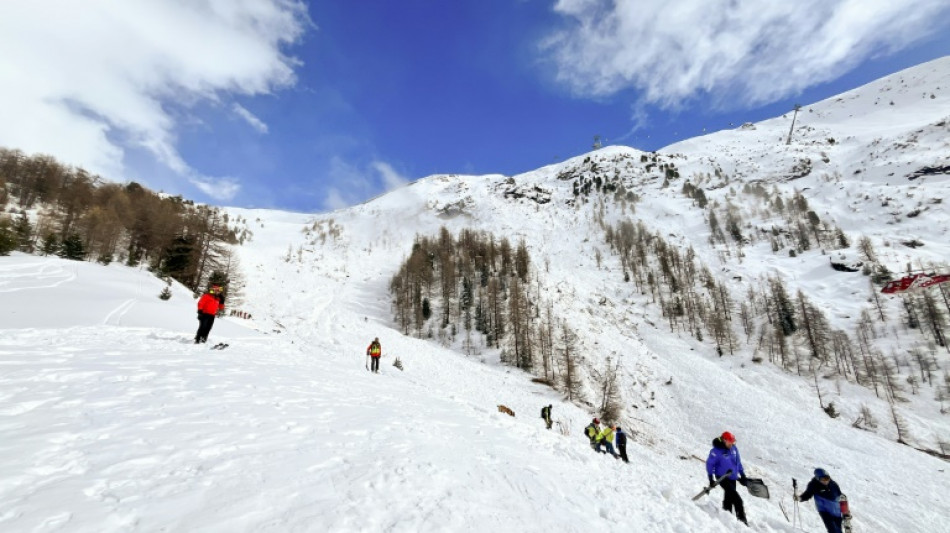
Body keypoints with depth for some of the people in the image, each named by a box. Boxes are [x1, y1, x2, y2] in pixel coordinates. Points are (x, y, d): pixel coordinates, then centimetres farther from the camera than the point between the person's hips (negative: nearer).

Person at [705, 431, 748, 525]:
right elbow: (710, 464, -13)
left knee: (729, 498, 15)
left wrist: (742, 475, 16)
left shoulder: (734, 448, 0)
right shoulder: (716, 451, -19)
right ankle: (742, 518, -4)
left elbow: (738, 462, 15)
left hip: (733, 477, 6)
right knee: (736, 498, -14)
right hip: (722, 478, -6)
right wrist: (711, 479, -14)